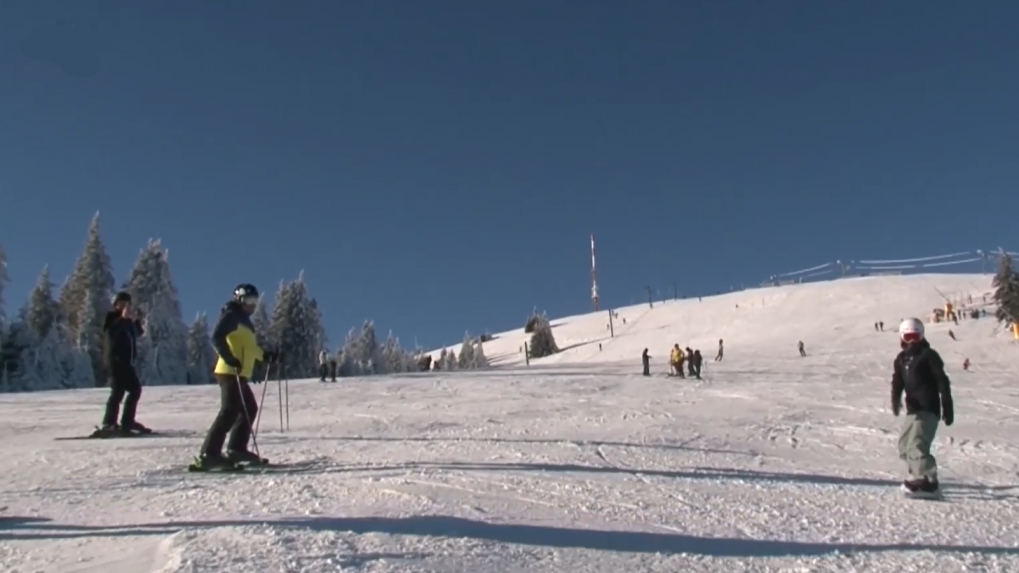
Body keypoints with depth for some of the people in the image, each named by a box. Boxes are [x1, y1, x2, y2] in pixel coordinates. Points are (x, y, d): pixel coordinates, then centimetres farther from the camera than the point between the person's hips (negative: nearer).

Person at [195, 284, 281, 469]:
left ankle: (236, 448, 18)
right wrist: (230, 359, -26)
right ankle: (209, 453, -17)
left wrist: (267, 356, 25)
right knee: (230, 411, -15)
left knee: (249, 408, 14)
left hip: (239, 374, 10)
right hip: (230, 372, -10)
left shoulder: (243, 320, 24)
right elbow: (217, 338, -20)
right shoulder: (232, 316, -6)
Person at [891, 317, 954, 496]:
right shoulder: (901, 359, 12)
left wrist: (948, 409, -10)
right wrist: (895, 402, -15)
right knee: (905, 445, 17)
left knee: (917, 444, -21)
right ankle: (919, 473, 33)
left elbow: (943, 383, -7)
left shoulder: (929, 355, -5)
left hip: (929, 409, -8)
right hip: (913, 409, 8)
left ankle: (927, 482, -21)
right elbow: (897, 383, 4)